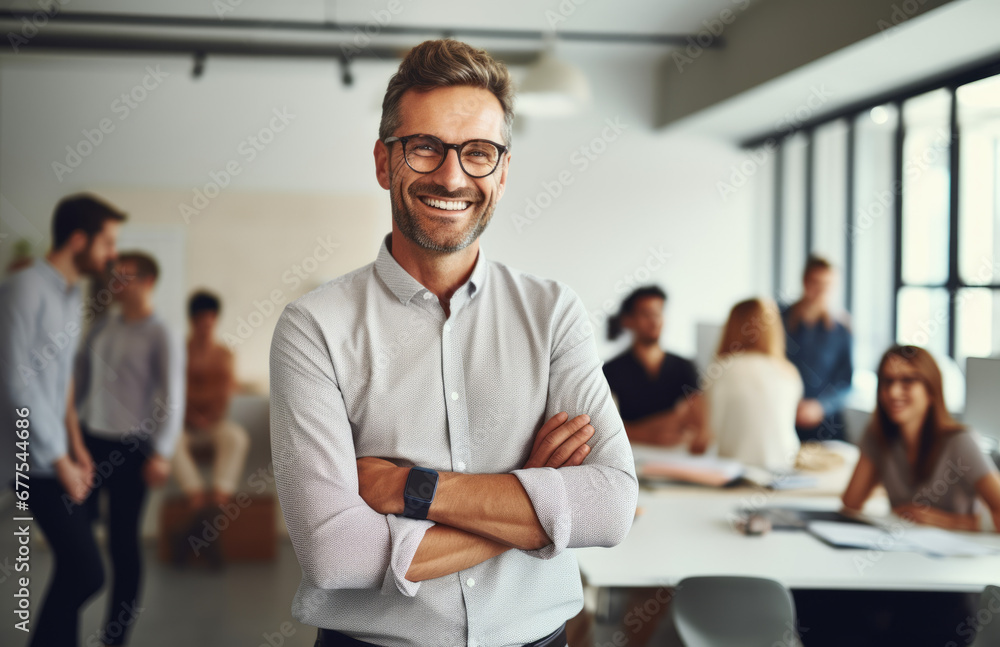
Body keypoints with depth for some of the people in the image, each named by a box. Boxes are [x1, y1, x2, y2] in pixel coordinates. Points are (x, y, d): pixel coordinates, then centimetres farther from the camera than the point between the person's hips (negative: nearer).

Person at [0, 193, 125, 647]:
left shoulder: (73, 294, 12)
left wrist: (75, 444, 12)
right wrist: (60, 463, -15)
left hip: (59, 454, 9)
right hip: (37, 459, -9)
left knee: (73, 570, 10)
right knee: (86, 573, -12)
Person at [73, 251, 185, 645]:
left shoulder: (160, 337, -7)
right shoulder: (102, 327, 8)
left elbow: (172, 398, -11)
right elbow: (80, 372, 17)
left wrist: (161, 453, -17)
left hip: (130, 448, -5)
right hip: (89, 438, 5)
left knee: (122, 541, 2)